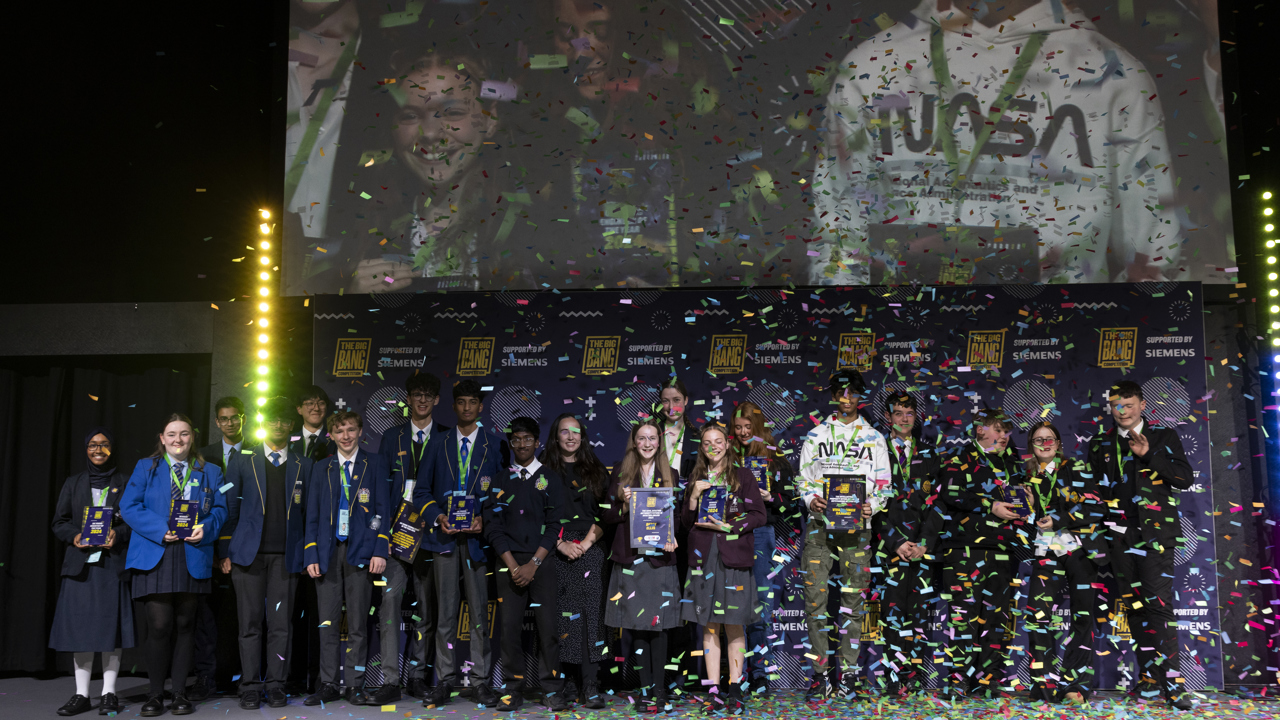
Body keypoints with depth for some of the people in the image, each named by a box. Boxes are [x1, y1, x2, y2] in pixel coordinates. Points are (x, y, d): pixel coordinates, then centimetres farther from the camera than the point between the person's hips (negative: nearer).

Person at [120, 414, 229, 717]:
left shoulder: (210, 472, 13)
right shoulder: (146, 467, 8)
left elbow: (220, 508, 9)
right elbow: (129, 506, 0)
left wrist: (205, 528, -13)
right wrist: (160, 530, -14)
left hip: (193, 557, 2)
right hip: (155, 556, -2)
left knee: (183, 625, 7)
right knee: (159, 625, -7)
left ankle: (180, 694, 13)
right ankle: (155, 695, 6)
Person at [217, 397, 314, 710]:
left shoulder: (303, 465, 11)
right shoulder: (242, 461, 9)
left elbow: (308, 513, 11)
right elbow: (229, 508, 7)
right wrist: (225, 552, 1)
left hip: (286, 555, 1)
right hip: (249, 554, -1)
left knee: (281, 623, 0)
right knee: (250, 623, 2)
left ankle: (275, 685, 8)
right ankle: (250, 686, 9)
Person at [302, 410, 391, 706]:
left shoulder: (374, 465, 6)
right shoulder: (321, 469, 13)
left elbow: (382, 510, 2)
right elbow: (313, 515, 11)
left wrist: (380, 550, -7)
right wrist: (311, 555, 1)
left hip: (360, 551, -2)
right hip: (328, 551, 2)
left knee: (357, 624, 2)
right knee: (327, 623, 4)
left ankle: (355, 685, 8)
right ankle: (328, 684, 12)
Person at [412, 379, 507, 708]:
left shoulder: (495, 445, 7)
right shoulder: (439, 444, 10)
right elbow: (421, 491, 9)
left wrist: (485, 519, -10)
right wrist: (438, 517, -8)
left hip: (478, 535, -1)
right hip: (445, 535, 1)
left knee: (480, 610, 2)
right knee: (445, 611, 4)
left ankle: (481, 680, 10)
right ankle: (445, 680, 11)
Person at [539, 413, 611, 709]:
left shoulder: (596, 471, 12)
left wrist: (587, 541, -5)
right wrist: (561, 544, -8)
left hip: (589, 549, 0)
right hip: (556, 550, 0)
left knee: (589, 613, -8)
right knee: (561, 615, -3)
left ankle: (590, 685, -9)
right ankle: (568, 682, 4)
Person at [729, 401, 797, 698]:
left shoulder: (773, 456, 5)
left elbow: (790, 496, 5)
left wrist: (770, 498, -12)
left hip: (762, 531, -2)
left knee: (761, 602, -3)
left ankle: (760, 671, 4)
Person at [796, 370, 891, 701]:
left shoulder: (873, 437, 10)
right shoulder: (816, 435, 11)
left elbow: (884, 484, 9)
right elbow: (803, 477, 12)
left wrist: (872, 505, -10)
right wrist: (810, 500, -8)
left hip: (857, 526, 0)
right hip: (819, 525, 0)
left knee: (852, 599, 2)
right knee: (815, 597, -4)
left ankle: (847, 675, 10)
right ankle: (821, 674, 4)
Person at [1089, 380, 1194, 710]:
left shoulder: (1164, 436, 8)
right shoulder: (1101, 444, 16)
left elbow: (1186, 478, -1)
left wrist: (1149, 455, -12)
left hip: (1155, 532, -3)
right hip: (1120, 535, 3)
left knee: (1159, 603, -12)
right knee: (1135, 606, 5)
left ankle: (1172, 681, -10)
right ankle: (1150, 677, 11)